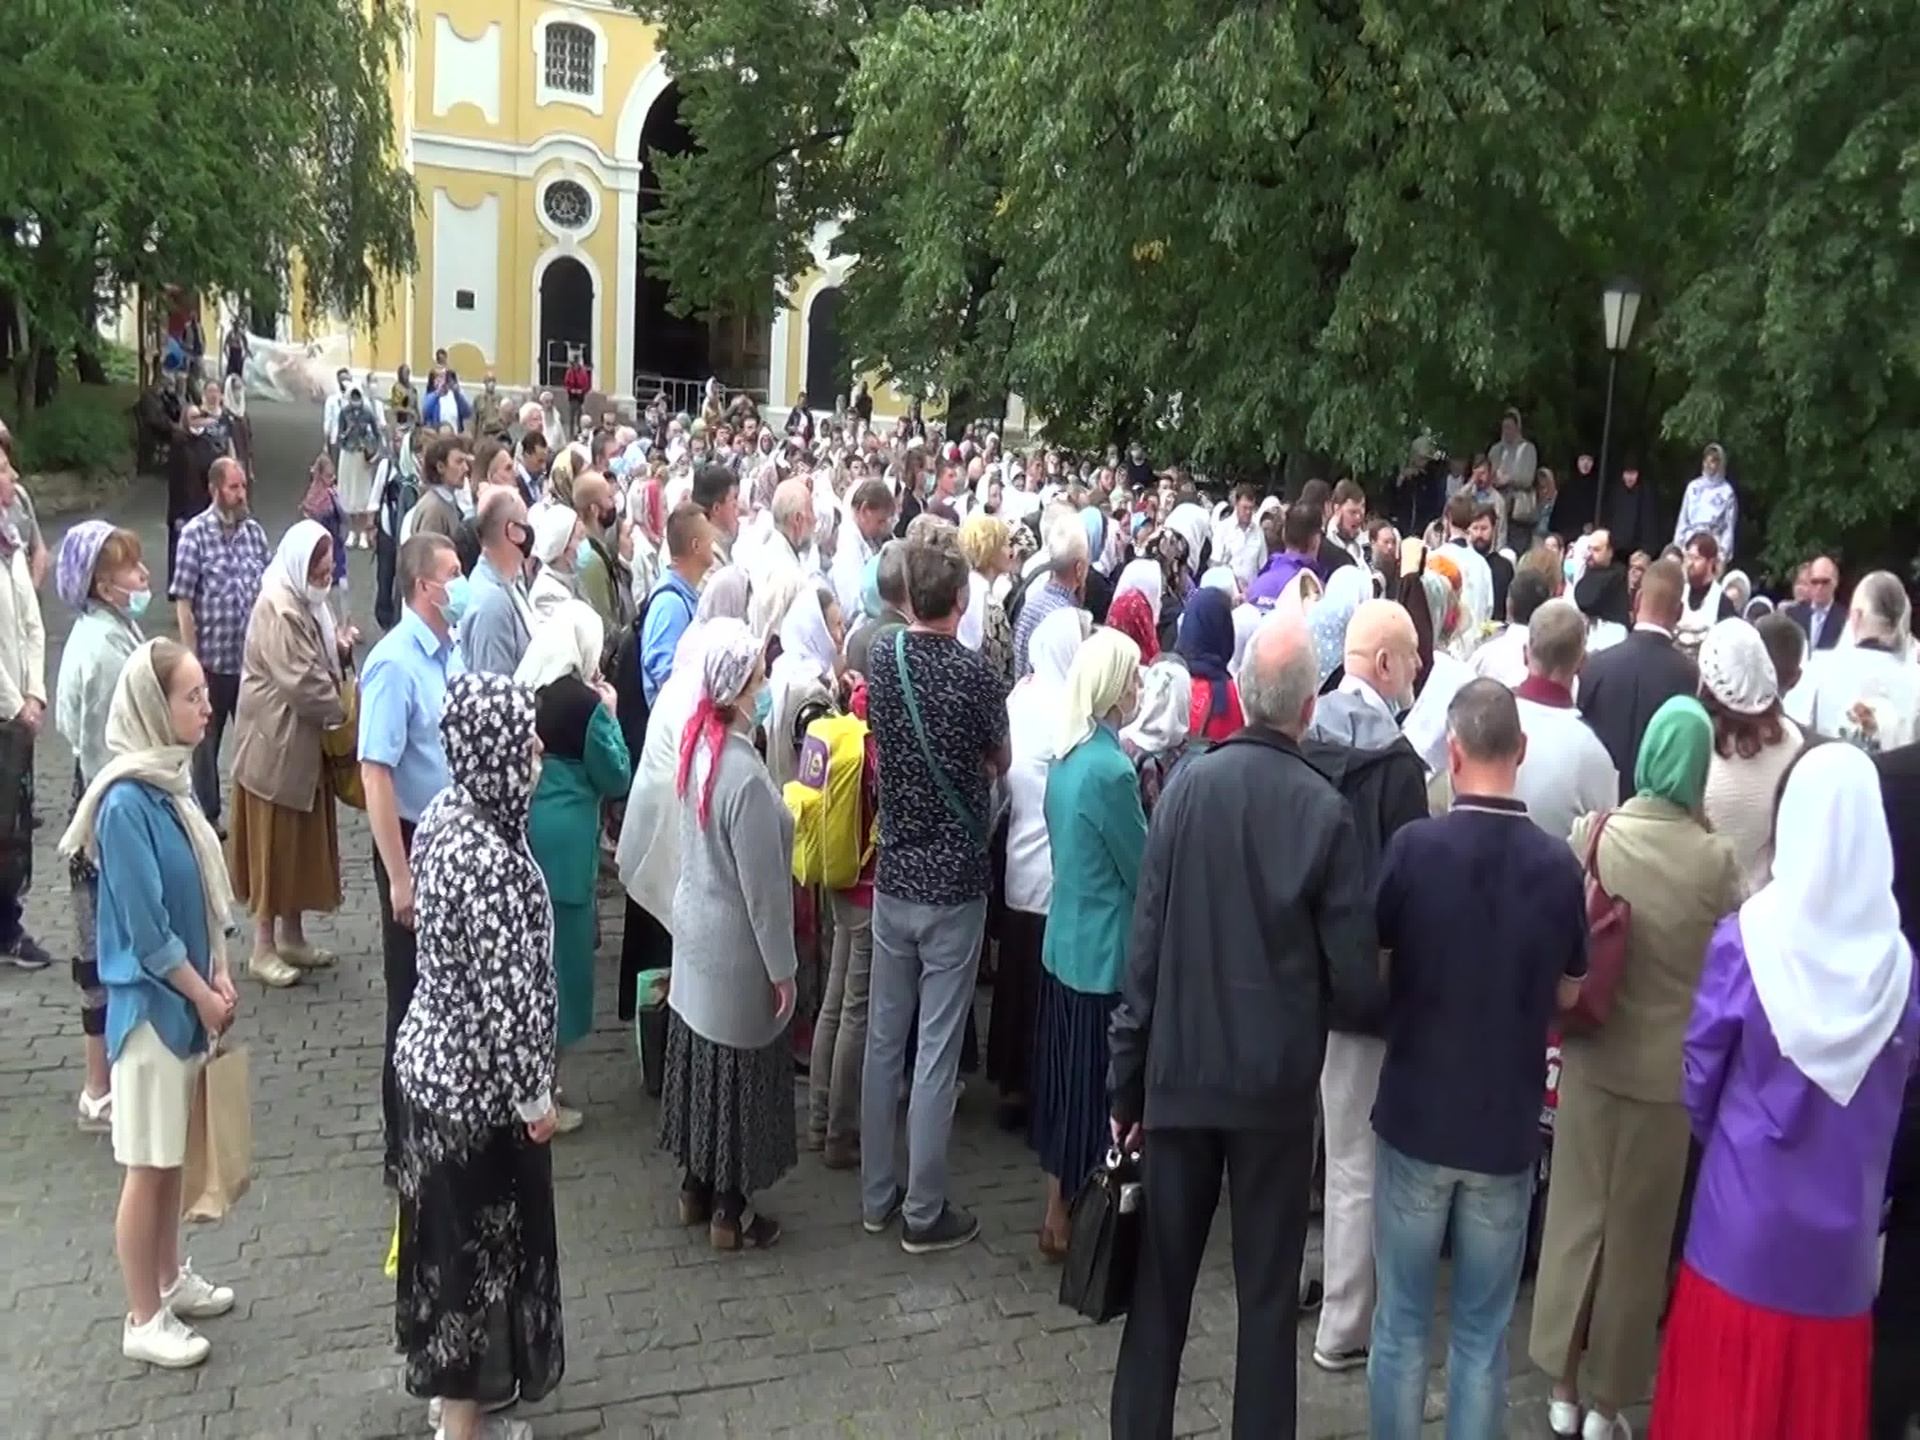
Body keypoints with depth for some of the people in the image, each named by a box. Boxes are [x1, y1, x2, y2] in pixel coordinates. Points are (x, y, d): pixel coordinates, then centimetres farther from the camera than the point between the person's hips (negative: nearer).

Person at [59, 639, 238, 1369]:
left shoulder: (171, 779, 2)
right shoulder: (127, 802, -23)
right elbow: (146, 930, -21)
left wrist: (217, 974, 4)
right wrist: (204, 996, -11)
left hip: (185, 995, 8)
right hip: (151, 1001, -8)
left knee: (174, 1153, 21)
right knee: (147, 1164, 6)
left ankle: (170, 1279, 37)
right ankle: (144, 1320, 20)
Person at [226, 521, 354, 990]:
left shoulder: (310, 600, 9)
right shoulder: (278, 608, -21)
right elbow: (301, 681, -25)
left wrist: (341, 649, -2)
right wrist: (345, 710, -13)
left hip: (305, 740, 9)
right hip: (276, 741, -9)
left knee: (304, 840, 15)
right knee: (274, 842, 0)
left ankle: (293, 937, 27)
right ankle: (263, 949, 11)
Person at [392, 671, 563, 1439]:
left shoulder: (442, 815, -1)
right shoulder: (488, 858, -30)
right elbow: (504, 993, -26)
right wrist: (535, 1094, -13)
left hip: (432, 1055, 9)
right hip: (478, 1079, -9)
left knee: (449, 1233, 23)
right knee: (480, 1242, 8)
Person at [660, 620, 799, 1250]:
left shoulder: (697, 743, -6)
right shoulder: (745, 774, -30)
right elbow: (762, 884, -22)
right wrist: (781, 966, -12)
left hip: (694, 930, 8)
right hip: (735, 949, -8)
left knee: (701, 1062, 21)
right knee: (736, 1074, 9)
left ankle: (695, 1188, 38)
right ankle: (729, 1213, 26)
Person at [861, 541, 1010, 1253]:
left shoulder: (883, 660, -2)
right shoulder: (974, 673, -16)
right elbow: (1000, 762, 0)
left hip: (893, 878, 5)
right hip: (954, 883, -5)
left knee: (883, 1040, 14)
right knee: (936, 1052, 4)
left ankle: (877, 1196, 26)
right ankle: (924, 1213, 14)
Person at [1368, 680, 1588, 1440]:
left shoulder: (1415, 845, -15)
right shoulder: (1557, 863, -9)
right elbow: (1567, 993, 5)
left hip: (1415, 1117, -1)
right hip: (1507, 1128, 1)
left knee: (1402, 1322, 13)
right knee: (1483, 1331, 14)